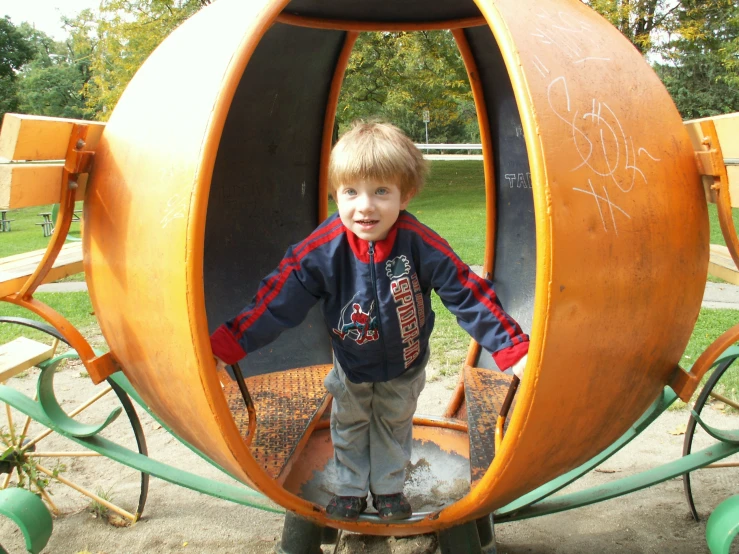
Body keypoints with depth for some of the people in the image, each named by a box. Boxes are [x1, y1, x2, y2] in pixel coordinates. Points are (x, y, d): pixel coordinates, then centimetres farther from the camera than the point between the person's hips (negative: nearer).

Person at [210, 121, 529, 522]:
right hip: (350, 364, 1)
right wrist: (226, 345, -28)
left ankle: (389, 489, 46)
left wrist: (513, 349, -28)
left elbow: (468, 296, -26)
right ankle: (349, 490, 45)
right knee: (349, 425, 22)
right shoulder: (322, 249, -29)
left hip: (404, 363, 0)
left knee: (395, 424, 22)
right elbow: (279, 299, -25)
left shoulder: (421, 245, -32)